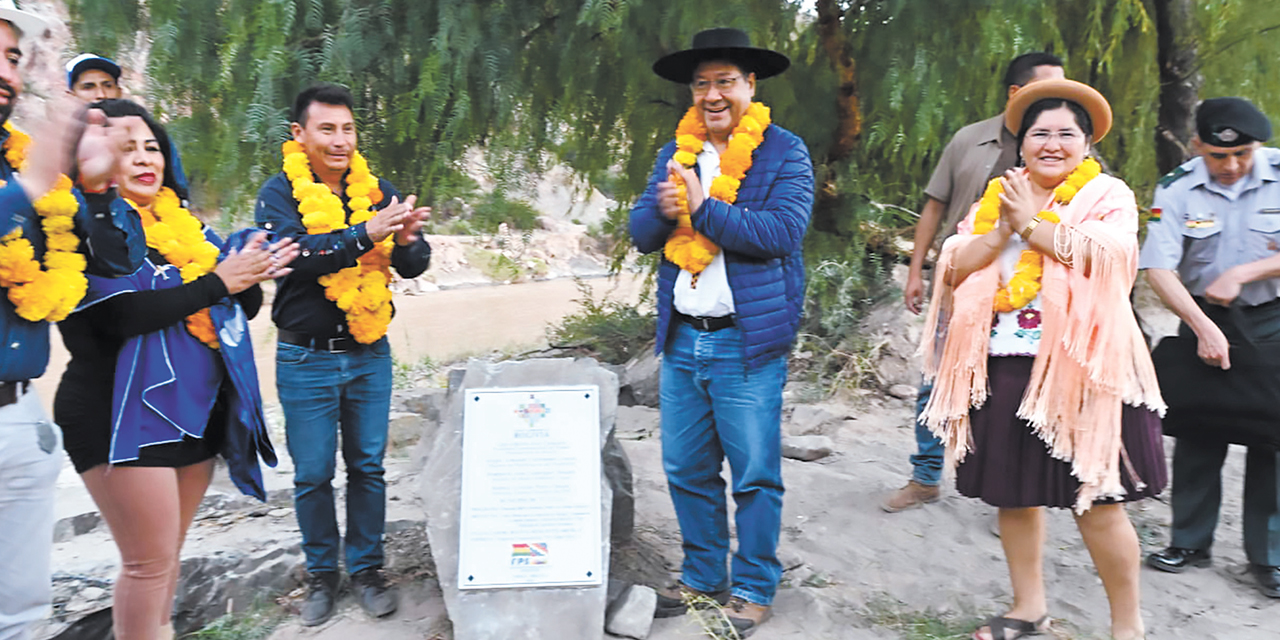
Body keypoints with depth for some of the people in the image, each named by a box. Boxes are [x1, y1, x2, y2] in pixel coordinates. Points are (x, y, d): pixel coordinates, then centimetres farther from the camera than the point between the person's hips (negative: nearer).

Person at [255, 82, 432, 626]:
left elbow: (414, 265, -2)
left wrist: (406, 240, -26)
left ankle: (366, 567, 26)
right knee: (312, 474, 7)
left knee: (367, 466, 11)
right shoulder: (280, 193, -6)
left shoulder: (376, 190, 2)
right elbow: (292, 254, -24)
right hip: (306, 360, -2)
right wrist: (366, 235, -35)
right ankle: (321, 574, 26)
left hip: (369, 355, 2)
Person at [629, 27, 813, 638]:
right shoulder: (674, 153, 13)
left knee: (755, 474, 2)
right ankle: (702, 576, 30)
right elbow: (640, 232, 7)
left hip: (747, 341, -5)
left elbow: (781, 231, -18)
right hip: (681, 337, 6)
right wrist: (662, 210, -15)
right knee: (686, 470, 13)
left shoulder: (785, 152, -3)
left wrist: (699, 206, -17)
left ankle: (753, 589, 19)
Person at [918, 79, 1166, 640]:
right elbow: (955, 267, 2)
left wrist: (1031, 223, -11)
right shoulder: (996, 198, 14)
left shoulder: (1108, 195, 2)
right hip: (1004, 369, 5)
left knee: (1095, 502, -1)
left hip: (1081, 370, -4)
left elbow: (1107, 255, -19)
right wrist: (1003, 230, -11)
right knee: (1013, 493, 12)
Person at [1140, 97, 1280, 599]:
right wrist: (1203, 327, -23)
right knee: (1197, 434, 6)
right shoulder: (1176, 189, -9)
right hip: (1203, 320, 1)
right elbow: (1158, 269, -15)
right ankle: (1190, 542, 21)